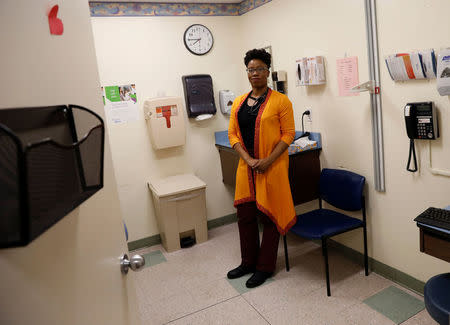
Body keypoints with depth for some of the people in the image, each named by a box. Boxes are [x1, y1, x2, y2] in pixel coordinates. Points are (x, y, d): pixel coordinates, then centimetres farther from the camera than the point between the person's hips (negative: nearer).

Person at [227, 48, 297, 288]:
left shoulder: (280, 101, -4)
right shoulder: (238, 102, 9)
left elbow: (288, 134, -7)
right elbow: (233, 134, 6)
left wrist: (268, 161, -18)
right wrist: (248, 160, -9)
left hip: (272, 167, -5)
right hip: (246, 167, 5)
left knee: (269, 215, 5)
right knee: (245, 214, 12)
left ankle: (265, 267, 21)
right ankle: (248, 262, 30)